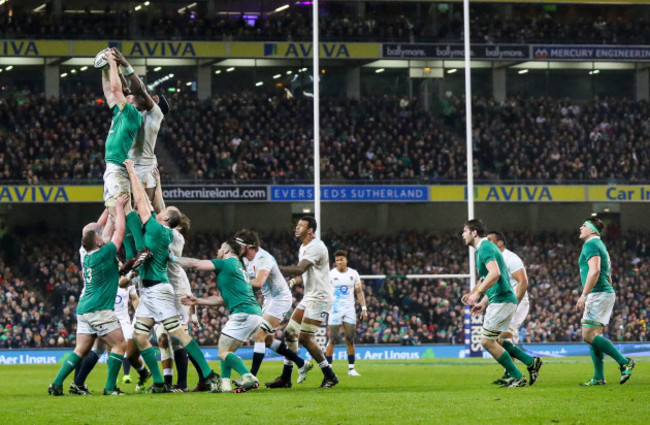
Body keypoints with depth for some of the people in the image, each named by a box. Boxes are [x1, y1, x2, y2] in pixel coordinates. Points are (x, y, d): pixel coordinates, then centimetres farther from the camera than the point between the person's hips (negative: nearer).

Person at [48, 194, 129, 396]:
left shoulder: (87, 257, 11)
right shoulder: (103, 255, -11)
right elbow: (120, 231, -5)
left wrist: (112, 208, 26)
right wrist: (119, 207, 7)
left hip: (84, 310, 8)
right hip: (100, 311, -8)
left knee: (81, 350, 9)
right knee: (120, 345, -2)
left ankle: (57, 384, 4)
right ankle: (110, 387, -7)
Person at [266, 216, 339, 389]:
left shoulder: (316, 247, -18)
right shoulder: (303, 248, 15)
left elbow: (299, 269, -28)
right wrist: (293, 281, 3)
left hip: (319, 298, -10)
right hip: (309, 297, 10)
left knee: (305, 336, -14)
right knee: (290, 332, 6)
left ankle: (330, 376, -5)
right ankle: (285, 378, 11)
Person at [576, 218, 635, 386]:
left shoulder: (590, 245, -8)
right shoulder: (600, 246, 23)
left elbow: (594, 270, -22)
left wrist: (584, 295, -24)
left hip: (598, 294, -10)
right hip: (606, 292, 10)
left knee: (589, 335, -14)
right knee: (594, 335, 9)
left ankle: (624, 362, -16)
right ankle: (599, 377, 6)